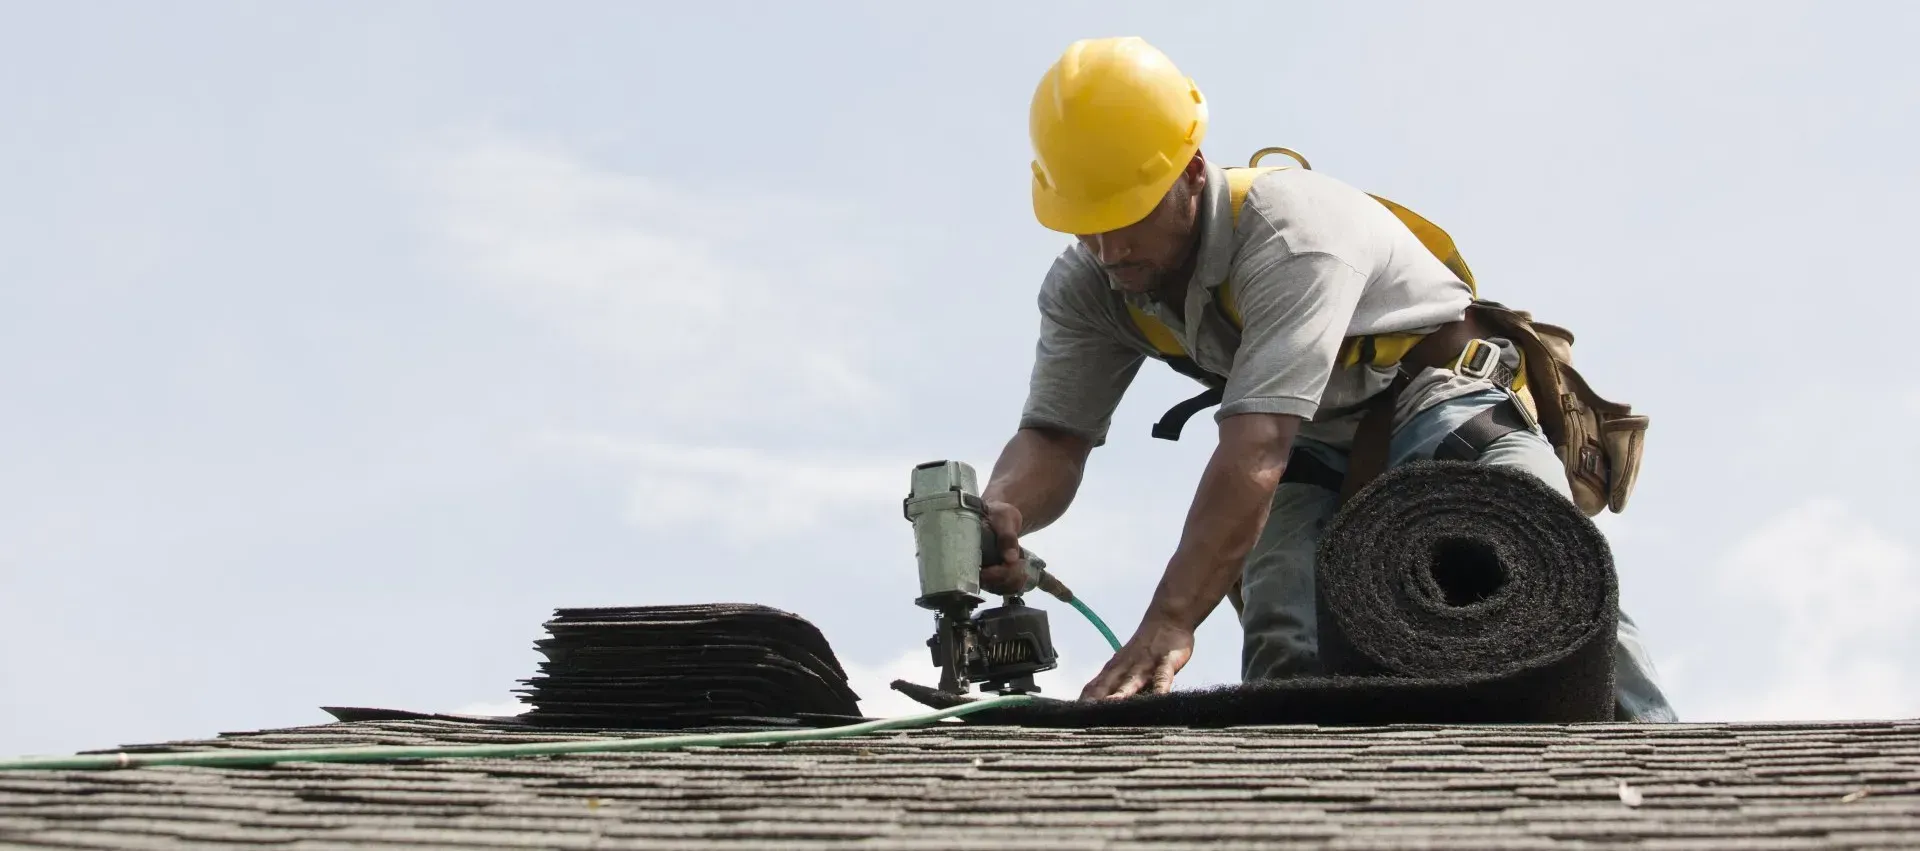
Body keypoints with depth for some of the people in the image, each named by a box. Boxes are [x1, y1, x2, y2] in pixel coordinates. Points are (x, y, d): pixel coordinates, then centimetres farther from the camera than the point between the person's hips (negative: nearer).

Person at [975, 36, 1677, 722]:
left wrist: (1168, 624, -51)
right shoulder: (1085, 286, -9)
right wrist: (1001, 511, -38)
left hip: (1447, 407, -6)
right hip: (1317, 456, 6)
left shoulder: (1294, 231, -32)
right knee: (1287, 657, -23)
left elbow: (1257, 448, -42)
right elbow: (1053, 437, -11)